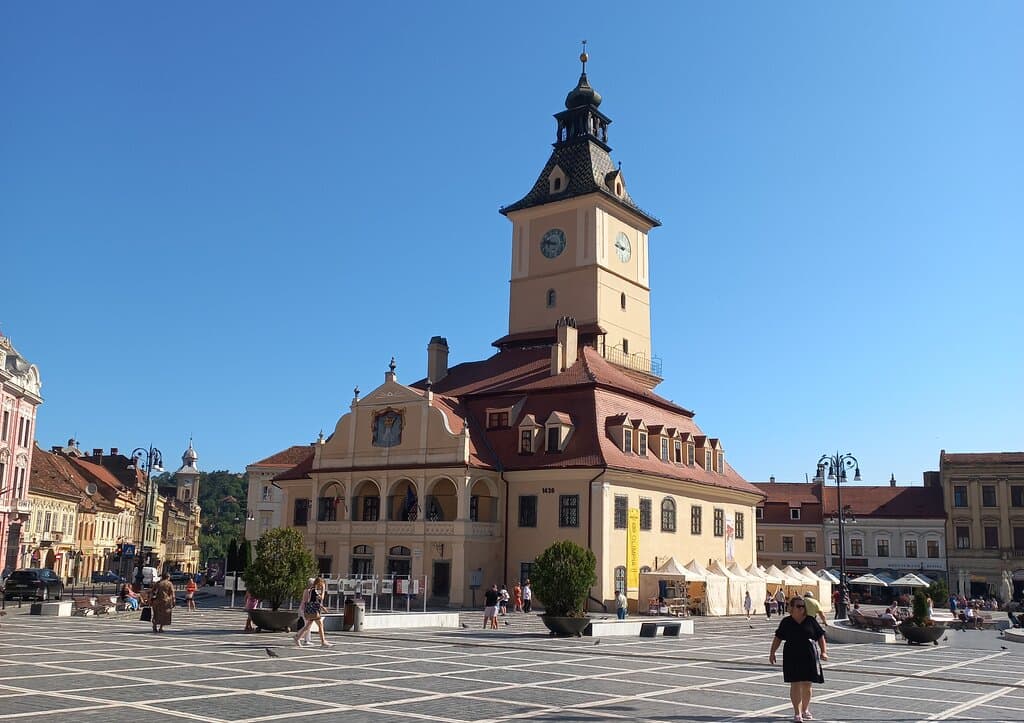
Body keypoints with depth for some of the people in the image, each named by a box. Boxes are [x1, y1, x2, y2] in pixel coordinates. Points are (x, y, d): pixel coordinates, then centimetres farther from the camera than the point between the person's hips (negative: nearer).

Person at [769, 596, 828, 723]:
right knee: (795, 685, -4)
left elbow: (820, 636, 7)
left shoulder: (811, 621, 3)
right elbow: (778, 638, 10)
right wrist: (772, 653, 6)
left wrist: (823, 652, -3)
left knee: (807, 685, 8)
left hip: (809, 657, 1)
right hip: (792, 658, -1)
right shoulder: (786, 622, 4)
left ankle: (805, 710, 28)